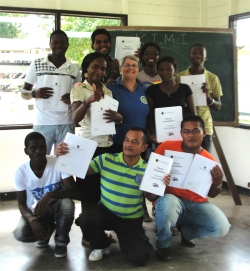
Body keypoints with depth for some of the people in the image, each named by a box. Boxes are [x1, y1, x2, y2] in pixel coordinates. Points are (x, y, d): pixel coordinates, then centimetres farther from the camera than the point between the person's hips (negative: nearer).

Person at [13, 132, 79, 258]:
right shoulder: (21, 172, -15)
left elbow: (74, 192, -27)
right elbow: (21, 204, -10)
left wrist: (50, 195, -44)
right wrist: (32, 219, -32)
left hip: (58, 206, -2)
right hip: (37, 209, 2)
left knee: (67, 204, -37)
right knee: (20, 234, -26)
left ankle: (61, 241, -6)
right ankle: (48, 229, 11)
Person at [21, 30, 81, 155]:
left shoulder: (74, 68, 6)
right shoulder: (36, 64, 2)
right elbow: (24, 93, 7)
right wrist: (35, 93, -15)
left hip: (66, 124, 1)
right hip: (42, 124, -1)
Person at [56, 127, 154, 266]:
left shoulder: (146, 169, -7)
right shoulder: (106, 159, -8)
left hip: (132, 220, -1)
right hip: (106, 212, 1)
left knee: (139, 258, -16)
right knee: (85, 218, -31)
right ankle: (100, 245, 5)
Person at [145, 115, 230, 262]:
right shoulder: (167, 147, -12)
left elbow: (211, 194, 7)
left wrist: (218, 182, -16)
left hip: (197, 204, 3)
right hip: (172, 199, -3)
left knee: (221, 228, -20)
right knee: (168, 203, -39)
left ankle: (186, 230, 15)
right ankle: (163, 244, -6)